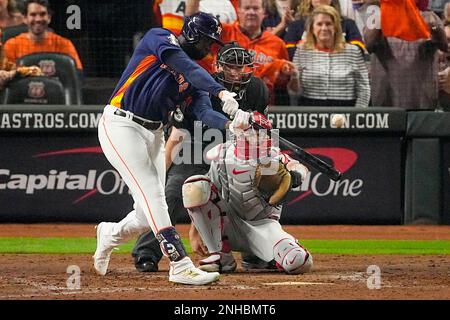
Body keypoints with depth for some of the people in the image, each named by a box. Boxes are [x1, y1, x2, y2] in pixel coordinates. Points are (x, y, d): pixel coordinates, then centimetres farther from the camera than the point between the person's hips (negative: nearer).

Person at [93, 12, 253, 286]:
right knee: (152, 194, -17)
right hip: (121, 126, -8)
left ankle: (110, 235, 33)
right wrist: (221, 92, -36)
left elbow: (203, 111, -5)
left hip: (154, 134, 8)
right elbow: (186, 67, -24)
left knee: (149, 214, 3)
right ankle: (180, 266, -22)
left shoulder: (195, 77, 12)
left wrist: (229, 124, -26)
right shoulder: (159, 38, -6)